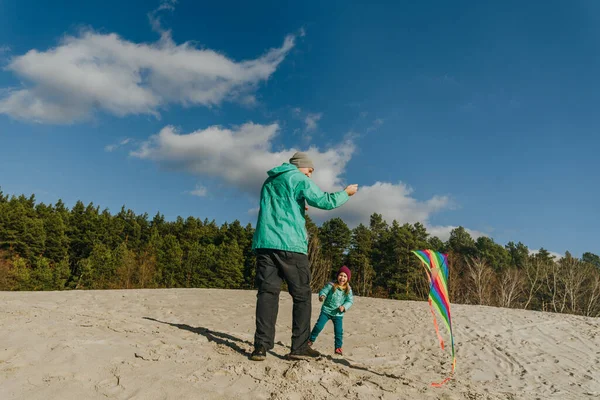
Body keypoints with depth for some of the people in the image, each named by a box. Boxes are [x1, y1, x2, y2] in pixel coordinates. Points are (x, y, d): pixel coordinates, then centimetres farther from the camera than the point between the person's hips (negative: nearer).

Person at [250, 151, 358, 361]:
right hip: (289, 244, -6)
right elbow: (325, 201, -4)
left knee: (267, 293, 1)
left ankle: (261, 346, -7)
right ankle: (299, 347, 4)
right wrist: (346, 192, 11)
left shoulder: (269, 181, 26)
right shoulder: (298, 178, 4)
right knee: (302, 295, 4)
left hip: (264, 242, 6)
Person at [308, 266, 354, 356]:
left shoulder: (348, 290, -2)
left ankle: (338, 347, 14)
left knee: (339, 331, -3)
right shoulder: (331, 285, -8)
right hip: (326, 310, -1)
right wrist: (322, 296, -31)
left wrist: (344, 307, -18)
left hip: (338, 314, 1)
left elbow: (350, 301, -1)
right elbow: (323, 291, -9)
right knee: (319, 326, -3)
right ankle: (310, 340, 16)